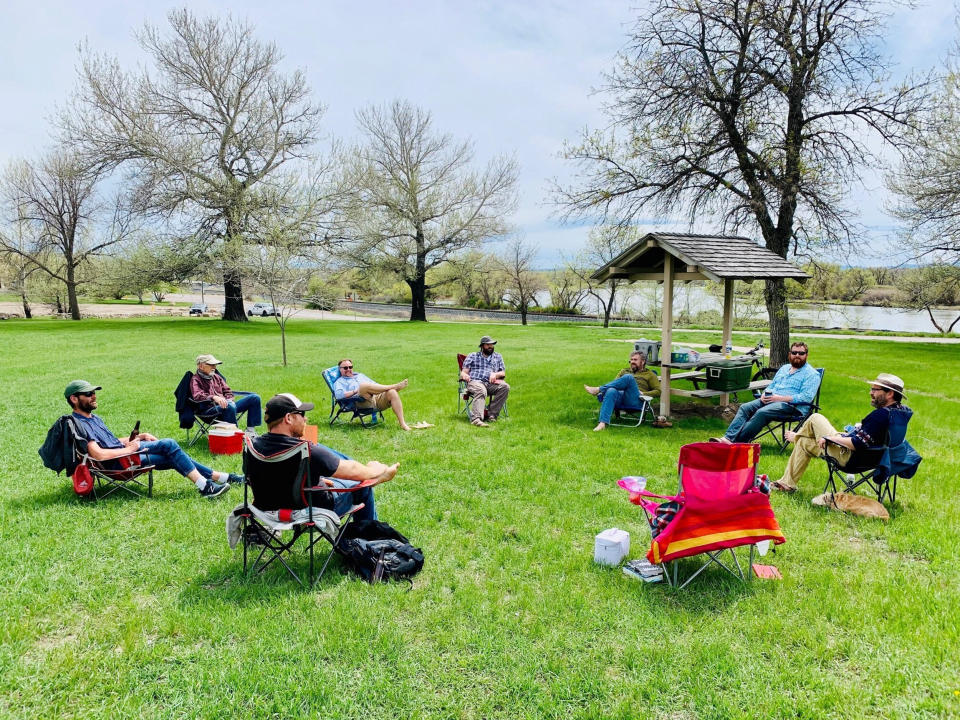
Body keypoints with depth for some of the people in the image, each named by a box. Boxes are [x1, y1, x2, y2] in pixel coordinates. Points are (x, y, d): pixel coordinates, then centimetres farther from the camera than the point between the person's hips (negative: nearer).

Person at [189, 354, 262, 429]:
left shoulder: (216, 377, 23)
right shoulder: (196, 380, 1)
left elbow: (227, 391, 24)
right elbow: (197, 396, -17)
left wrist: (229, 401, 0)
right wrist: (214, 397, -34)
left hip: (223, 406, 8)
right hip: (209, 410, -8)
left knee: (254, 398, -6)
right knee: (229, 406, -41)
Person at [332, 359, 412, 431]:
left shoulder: (360, 375, 37)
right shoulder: (339, 382, 19)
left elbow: (375, 385, 34)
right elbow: (339, 395, -2)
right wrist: (356, 391, -8)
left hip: (378, 397, 5)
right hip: (363, 402, -5)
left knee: (392, 392, -25)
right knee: (364, 385, -36)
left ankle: (402, 424, -33)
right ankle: (394, 386, -23)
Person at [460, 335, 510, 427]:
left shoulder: (498, 356, 27)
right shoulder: (472, 356, 20)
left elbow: (503, 373, 20)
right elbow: (463, 372, 12)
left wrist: (495, 374, -3)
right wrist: (464, 375, -14)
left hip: (491, 383, 3)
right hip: (475, 382, -3)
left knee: (505, 387, -28)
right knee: (481, 390, -38)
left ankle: (492, 414, -27)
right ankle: (476, 419, -53)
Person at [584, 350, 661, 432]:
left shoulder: (649, 374, 23)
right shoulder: (625, 371, 34)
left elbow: (658, 391, 13)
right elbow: (615, 382, 26)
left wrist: (644, 393, -4)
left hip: (635, 401, -3)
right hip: (619, 396, 3)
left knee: (629, 377, -30)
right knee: (611, 391, -35)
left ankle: (598, 390, -24)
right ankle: (603, 423, -50)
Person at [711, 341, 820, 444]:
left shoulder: (812, 374, 1)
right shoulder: (784, 368, 25)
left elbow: (807, 397, -12)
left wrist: (780, 398, -17)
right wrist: (764, 394, 4)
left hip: (790, 405, -7)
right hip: (769, 400, 7)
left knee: (761, 413, -32)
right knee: (745, 407, -17)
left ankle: (737, 441, -36)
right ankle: (728, 438, -33)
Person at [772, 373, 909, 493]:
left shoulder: (881, 415, -29)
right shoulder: (902, 409, 0)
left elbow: (858, 444, -30)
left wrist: (829, 438, -20)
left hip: (847, 455, -10)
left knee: (815, 418, 2)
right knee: (803, 443, 21)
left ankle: (796, 437, 35)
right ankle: (787, 483, 33)